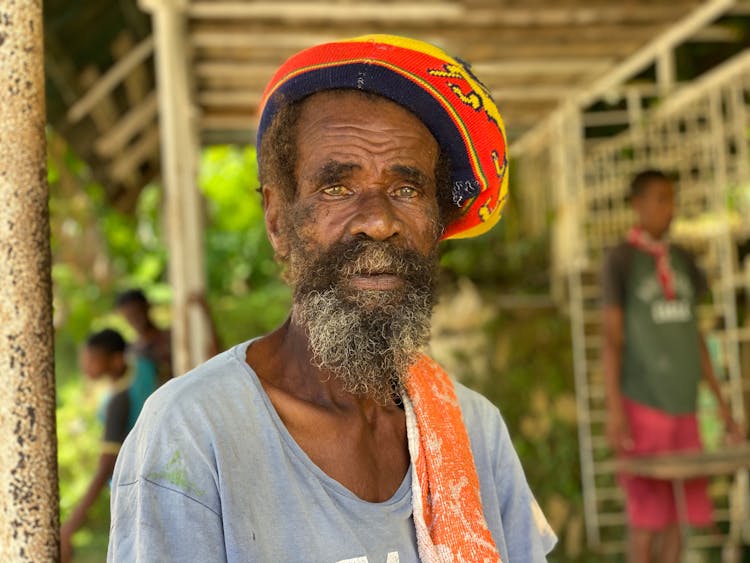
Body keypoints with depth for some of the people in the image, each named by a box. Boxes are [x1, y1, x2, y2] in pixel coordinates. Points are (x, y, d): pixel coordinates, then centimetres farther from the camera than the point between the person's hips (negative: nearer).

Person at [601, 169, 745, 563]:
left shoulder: (682, 263, 13)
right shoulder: (621, 261, -5)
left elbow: (695, 337, 16)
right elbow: (611, 338, -8)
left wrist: (721, 403, 13)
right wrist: (615, 411, -16)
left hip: (683, 406, 6)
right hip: (642, 406, -6)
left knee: (678, 514, 6)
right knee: (646, 516, -4)